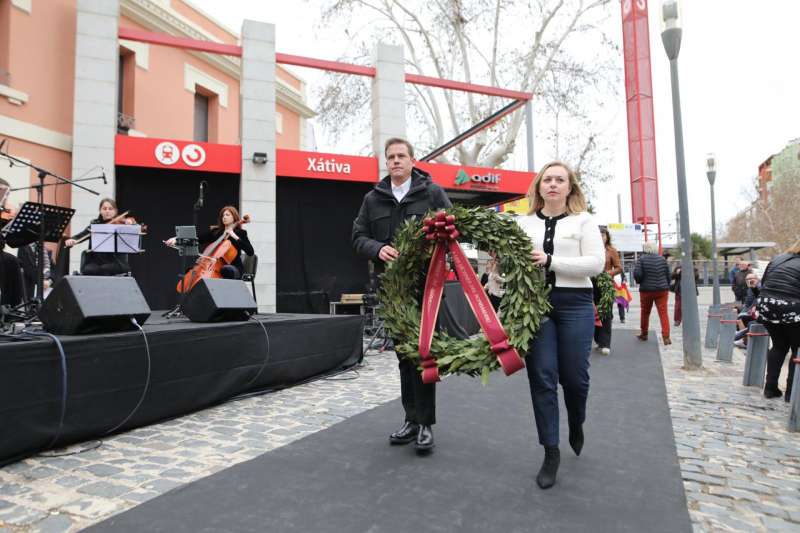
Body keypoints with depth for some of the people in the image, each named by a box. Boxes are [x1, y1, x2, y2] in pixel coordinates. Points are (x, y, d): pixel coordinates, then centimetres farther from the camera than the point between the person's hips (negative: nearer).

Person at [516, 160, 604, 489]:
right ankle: (551, 452, 12)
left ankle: (576, 425, 39)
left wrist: (551, 261, -16)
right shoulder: (524, 222, 11)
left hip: (574, 304, -1)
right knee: (541, 378, -1)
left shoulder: (583, 220, 6)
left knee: (574, 376, 6)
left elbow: (596, 263, -5)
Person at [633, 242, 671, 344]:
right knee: (663, 313, -1)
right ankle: (666, 337, -10)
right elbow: (668, 275, 5)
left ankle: (644, 334, 26)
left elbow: (637, 274, -15)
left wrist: (639, 281, 6)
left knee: (645, 312, 14)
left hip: (646, 290, -1)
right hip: (662, 290, 1)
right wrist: (666, 286, 18)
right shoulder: (662, 259, 1)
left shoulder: (642, 259, -7)